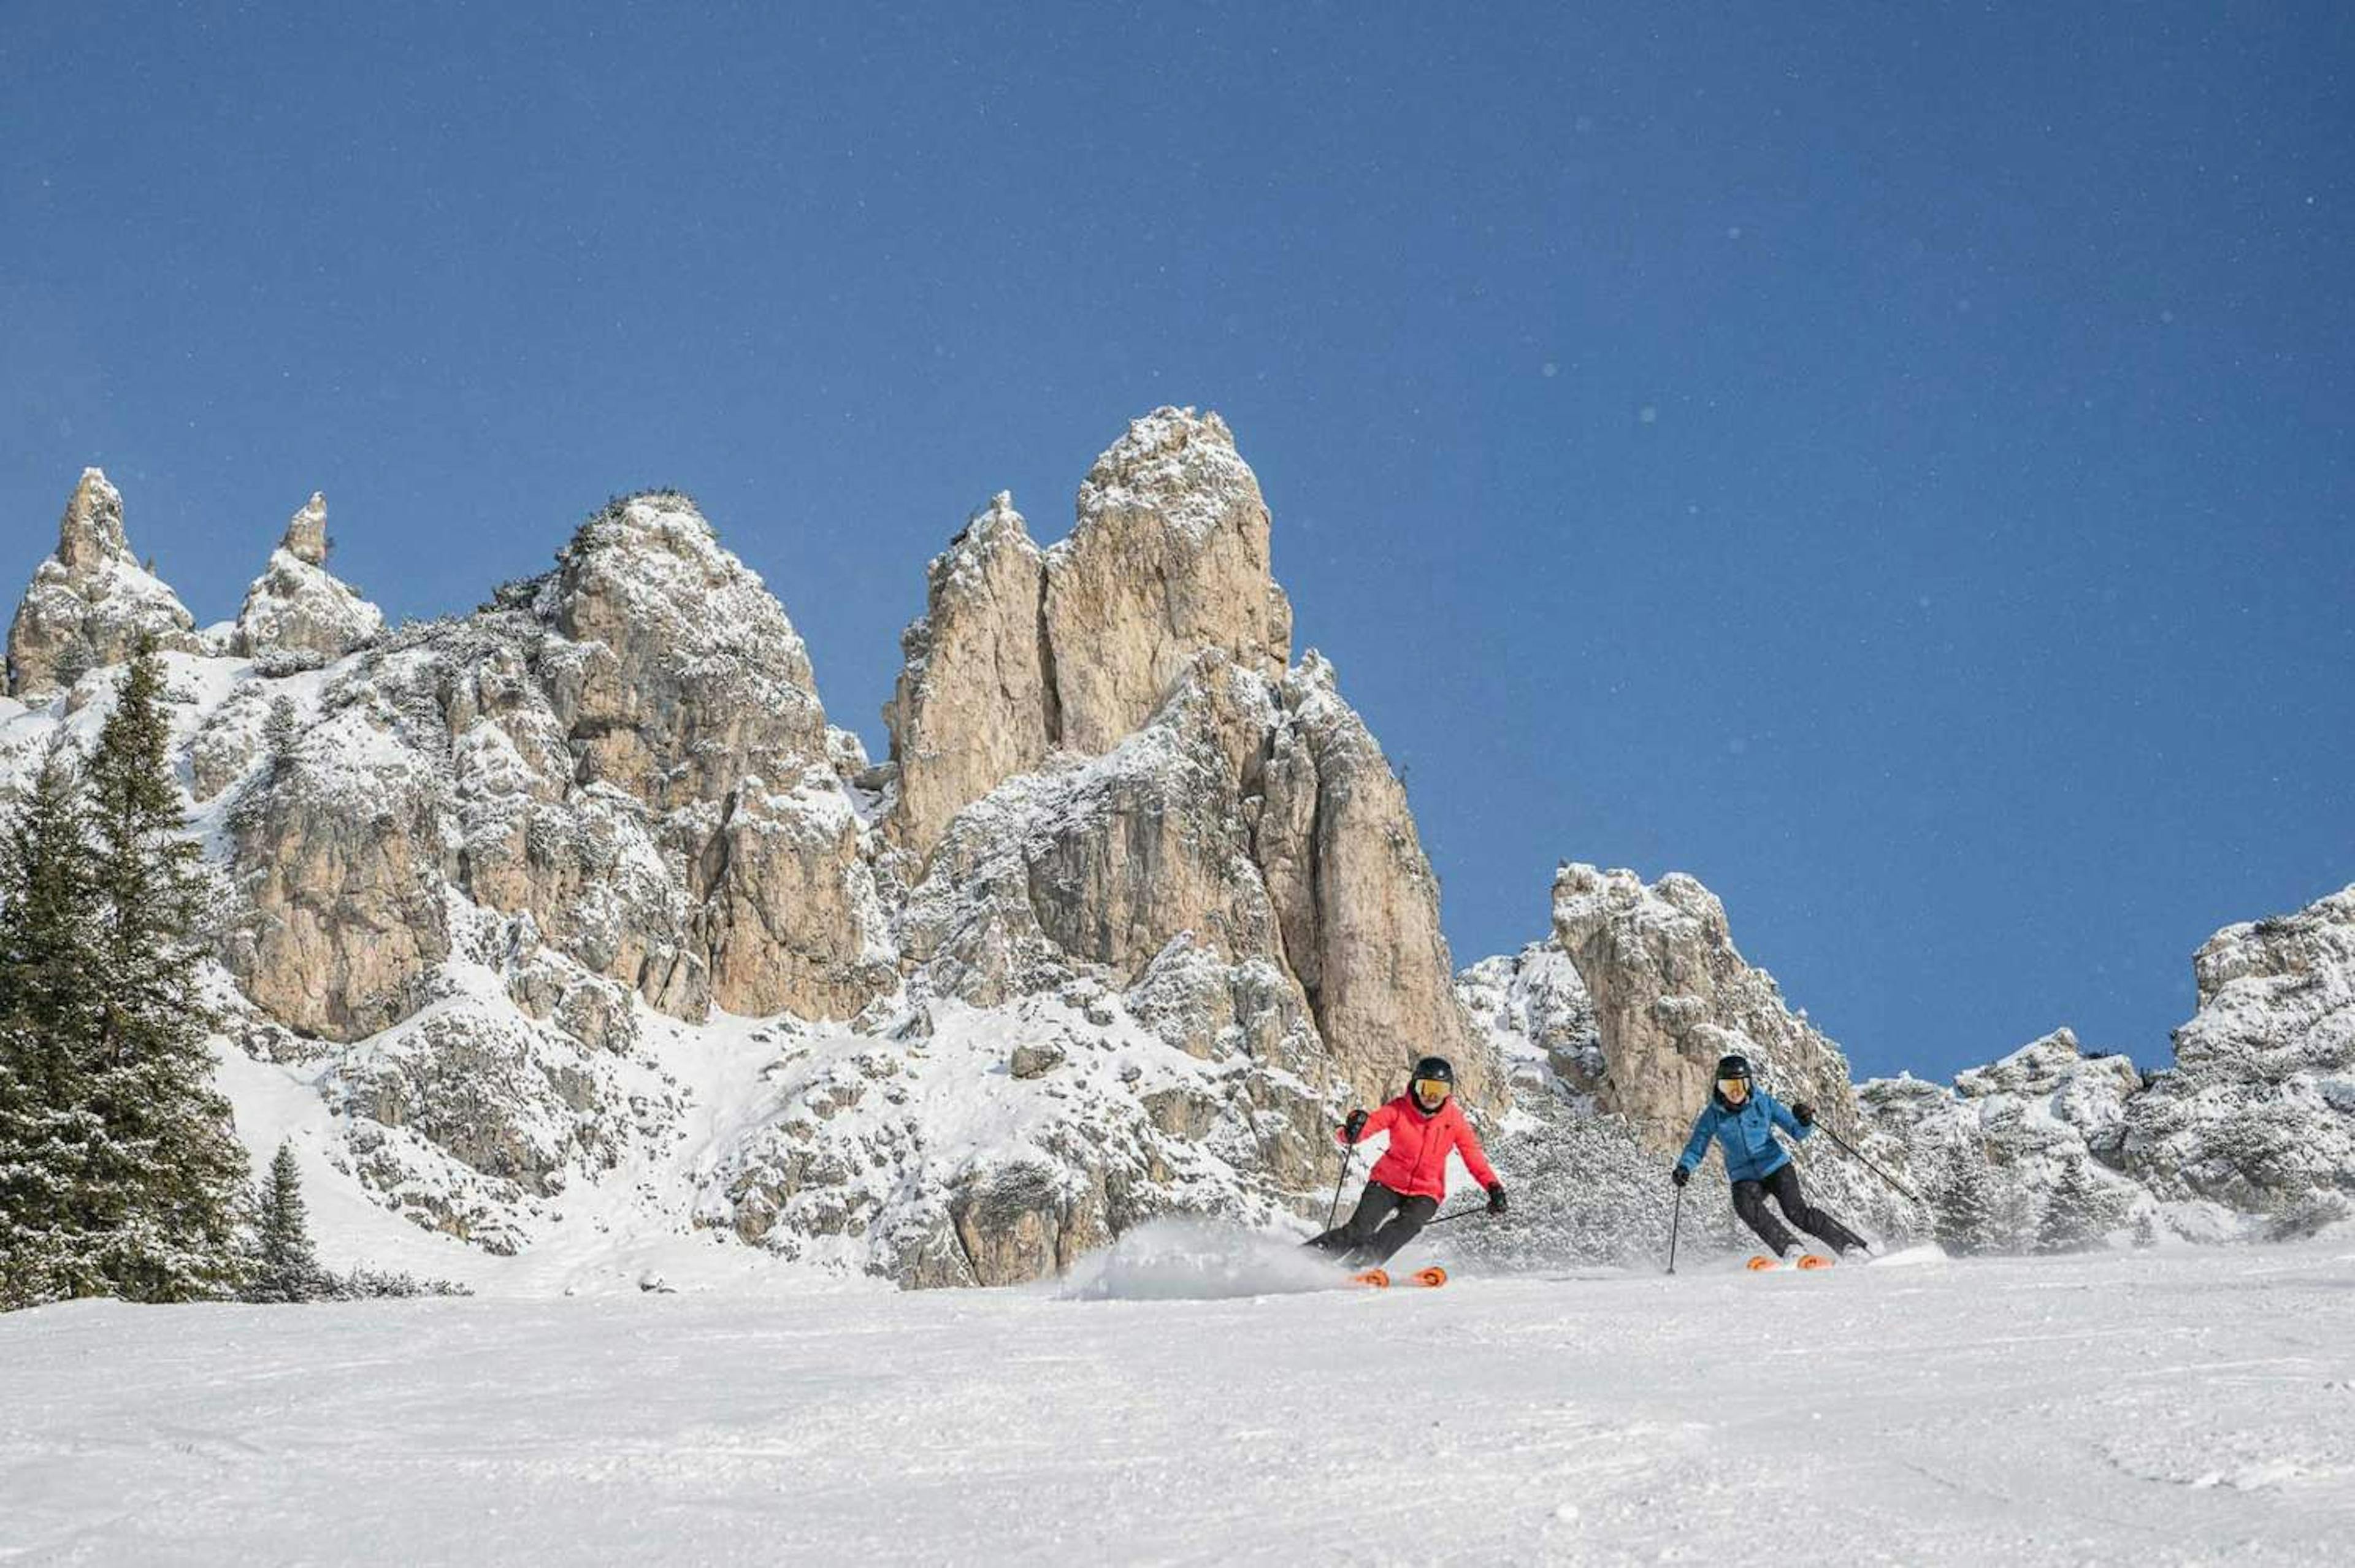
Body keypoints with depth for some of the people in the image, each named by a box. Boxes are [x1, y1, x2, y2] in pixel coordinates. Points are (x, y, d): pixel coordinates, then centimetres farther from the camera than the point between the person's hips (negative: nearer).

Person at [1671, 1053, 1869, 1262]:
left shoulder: (1763, 1103, -4)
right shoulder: (1713, 1115, -3)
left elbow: (1798, 1132, -2)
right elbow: (1696, 1148, 3)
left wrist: (1805, 1121, -24)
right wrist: (1684, 1168, -17)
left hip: (1776, 1166, -1)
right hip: (1744, 1178, 1)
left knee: (1797, 1211, -21)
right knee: (1746, 1205, -30)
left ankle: (1851, 1247, -13)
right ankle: (1791, 1251, -28)